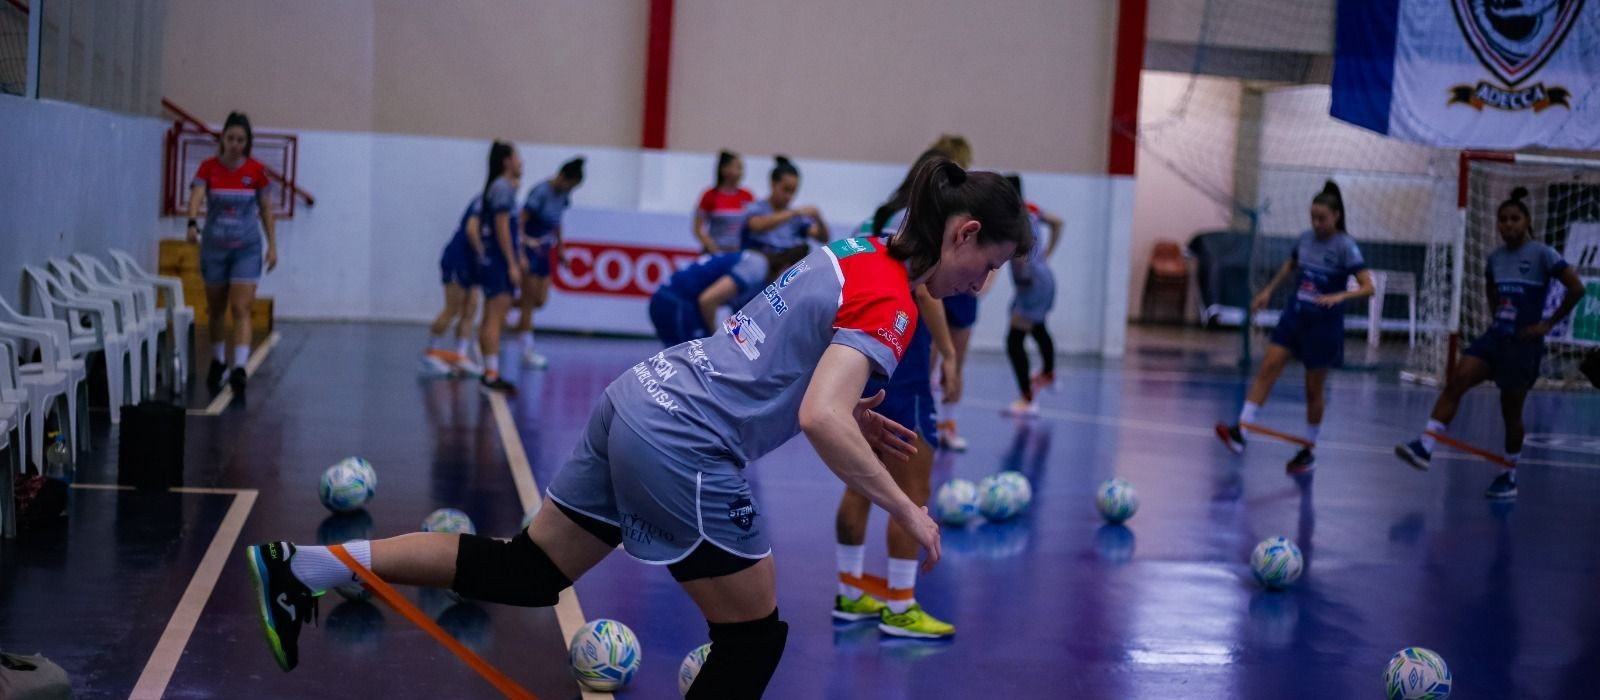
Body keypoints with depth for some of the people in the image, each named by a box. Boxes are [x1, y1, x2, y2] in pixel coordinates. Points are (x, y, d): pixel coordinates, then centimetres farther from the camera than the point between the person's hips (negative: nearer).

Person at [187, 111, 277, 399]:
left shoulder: (257, 171, -3)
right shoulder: (208, 167, -5)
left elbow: (266, 209, 4)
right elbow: (196, 196, -20)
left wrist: (273, 245, 0)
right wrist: (193, 223, -39)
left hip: (246, 248, -1)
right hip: (214, 246, 1)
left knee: (241, 309, -12)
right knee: (216, 309, 14)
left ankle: (239, 368, -19)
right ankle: (218, 361, 32)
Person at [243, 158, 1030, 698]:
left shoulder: (856, 252, 13)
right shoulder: (890, 303, -15)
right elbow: (819, 420, -28)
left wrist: (852, 414, 18)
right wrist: (905, 510, -18)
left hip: (641, 395, 9)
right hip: (682, 446, -9)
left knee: (526, 571, 18)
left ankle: (302, 568, 16)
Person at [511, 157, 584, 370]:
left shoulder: (563, 195, 3)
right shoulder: (541, 192, -20)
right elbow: (520, 222, -21)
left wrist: (560, 249, 19)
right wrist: (521, 255, -26)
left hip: (544, 250, 8)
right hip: (529, 248, -8)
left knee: (540, 300, 5)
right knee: (530, 299, -4)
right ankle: (528, 352, 2)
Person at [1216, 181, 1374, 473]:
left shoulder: (1345, 246, -13)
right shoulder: (1306, 238, 3)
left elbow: (1367, 287, -19)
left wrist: (1340, 296, -35)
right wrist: (1268, 291, 22)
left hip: (1323, 325, -5)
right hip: (1294, 317, 5)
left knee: (1313, 390, 5)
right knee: (1267, 369, -9)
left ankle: (1308, 453, 18)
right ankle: (1241, 432, -13)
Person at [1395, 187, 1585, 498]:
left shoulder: (1542, 255, -8)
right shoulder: (1495, 258, 9)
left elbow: (1576, 288, -13)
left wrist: (1549, 323, -11)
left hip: (1523, 344, -5)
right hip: (1495, 337, 5)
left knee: (1511, 412, 3)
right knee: (1456, 381, -16)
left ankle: (1509, 476, 18)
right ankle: (1425, 446, -23)